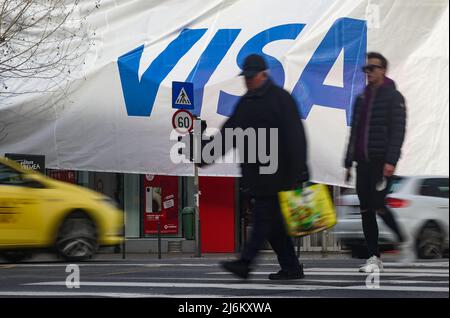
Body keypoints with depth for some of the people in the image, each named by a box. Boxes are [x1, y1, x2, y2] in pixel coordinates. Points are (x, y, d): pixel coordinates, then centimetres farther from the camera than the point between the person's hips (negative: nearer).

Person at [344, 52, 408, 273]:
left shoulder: (393, 97, -3)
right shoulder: (361, 99, 18)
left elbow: (398, 130, -11)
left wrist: (391, 161, -21)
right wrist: (348, 163, 17)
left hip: (382, 161, -7)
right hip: (363, 162, 7)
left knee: (378, 206, -14)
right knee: (366, 210, 3)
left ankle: (404, 241, 6)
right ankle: (374, 258, 7)